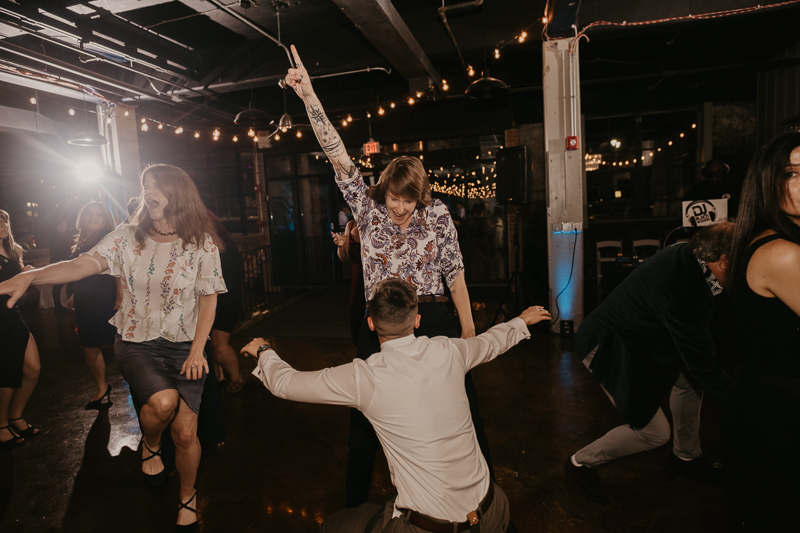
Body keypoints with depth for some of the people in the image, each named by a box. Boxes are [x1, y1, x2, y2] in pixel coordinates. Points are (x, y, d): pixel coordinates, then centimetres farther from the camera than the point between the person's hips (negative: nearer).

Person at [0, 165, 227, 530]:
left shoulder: (201, 242, -4)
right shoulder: (128, 236, -1)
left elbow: (208, 298, -2)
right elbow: (85, 263, -15)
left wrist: (197, 349, -7)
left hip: (185, 345, 0)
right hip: (137, 343, 1)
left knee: (185, 432, -4)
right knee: (163, 401, -28)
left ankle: (187, 497, 28)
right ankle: (150, 444, 11)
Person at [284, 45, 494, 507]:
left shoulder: (437, 215, -1)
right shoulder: (368, 208, 0)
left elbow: (455, 272, 1)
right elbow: (338, 155, -8)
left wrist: (469, 330, 0)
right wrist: (309, 95, -15)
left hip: (434, 320, 0)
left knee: (464, 407, 9)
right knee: (367, 413, 11)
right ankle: (355, 502, 34)